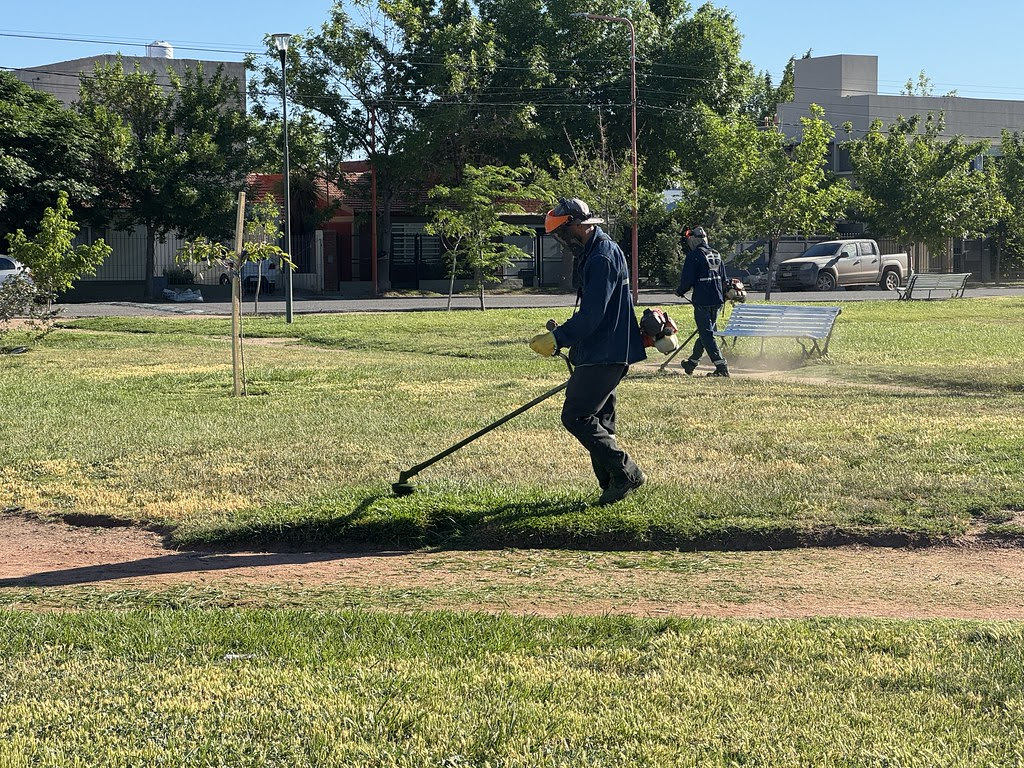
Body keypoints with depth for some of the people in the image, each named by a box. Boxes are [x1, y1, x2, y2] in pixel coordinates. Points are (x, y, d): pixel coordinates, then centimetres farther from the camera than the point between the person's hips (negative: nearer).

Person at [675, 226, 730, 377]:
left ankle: (722, 367, -13)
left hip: (702, 301, -8)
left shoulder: (693, 256, -11)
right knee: (706, 332, 17)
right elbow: (724, 279, 16)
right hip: (717, 300, 8)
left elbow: (687, 280, -13)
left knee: (707, 335, -5)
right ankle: (691, 364, 32)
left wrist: (680, 291, 7)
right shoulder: (716, 255, 12)